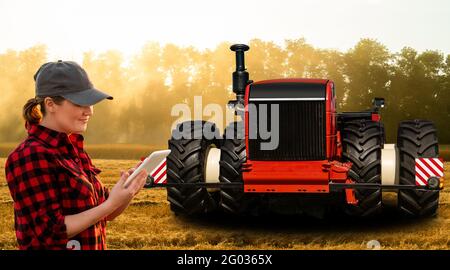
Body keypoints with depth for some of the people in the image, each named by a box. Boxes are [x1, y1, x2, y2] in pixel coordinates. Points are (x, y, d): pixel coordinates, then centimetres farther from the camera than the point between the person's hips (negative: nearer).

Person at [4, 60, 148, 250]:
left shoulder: (72, 148, 5)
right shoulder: (32, 156, -19)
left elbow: (103, 213, 8)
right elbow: (51, 231, -22)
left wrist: (128, 190, -10)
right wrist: (111, 203, -25)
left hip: (93, 246, 8)